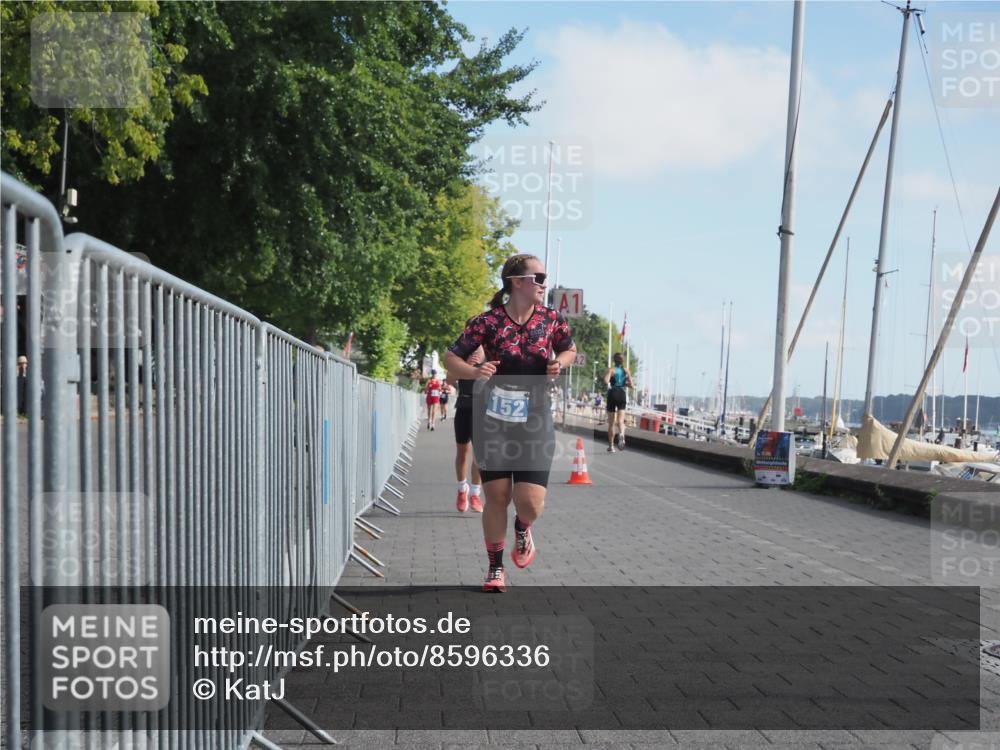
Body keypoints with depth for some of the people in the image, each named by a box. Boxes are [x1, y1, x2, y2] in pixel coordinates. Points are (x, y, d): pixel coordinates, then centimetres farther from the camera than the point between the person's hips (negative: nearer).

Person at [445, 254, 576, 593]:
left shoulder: (551, 319, -1)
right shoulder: (488, 321, -9)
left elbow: (569, 349, 17)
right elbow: (451, 357, -3)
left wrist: (559, 364, -5)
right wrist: (475, 372, -22)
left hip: (535, 424, 1)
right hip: (493, 422, -1)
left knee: (531, 503, -8)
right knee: (497, 497, 2)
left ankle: (522, 529, 30)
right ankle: (495, 568, 22)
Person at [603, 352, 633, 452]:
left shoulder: (611, 370, -4)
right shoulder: (626, 371, 6)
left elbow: (606, 382, -18)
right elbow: (631, 385, 2)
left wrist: (610, 383, 4)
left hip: (613, 394, -2)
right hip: (622, 395, 2)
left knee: (611, 422, 8)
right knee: (620, 420, -4)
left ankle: (611, 446, 13)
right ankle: (621, 434, -37)